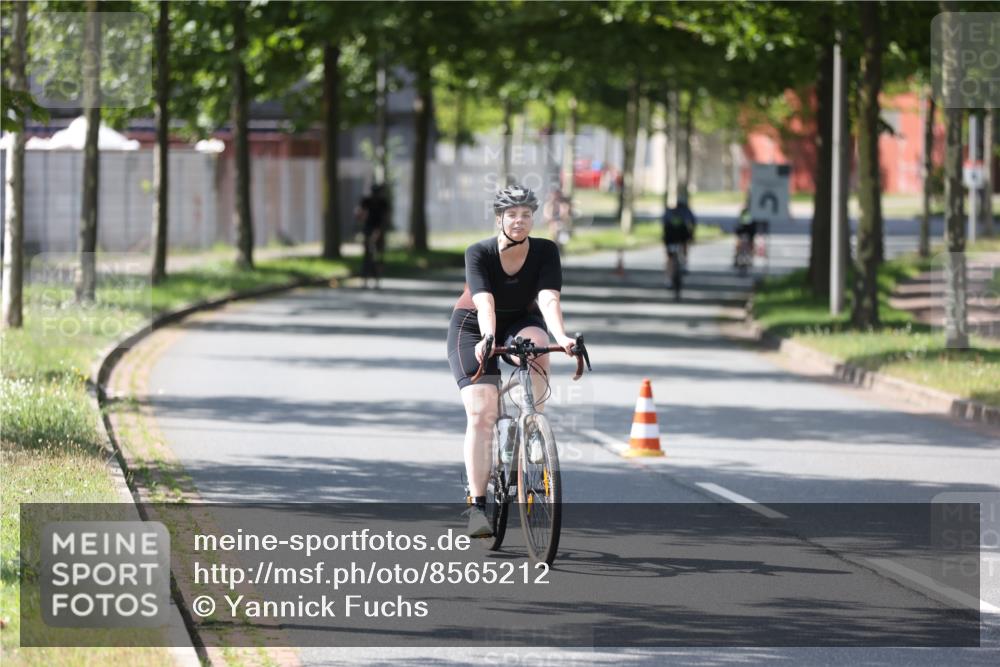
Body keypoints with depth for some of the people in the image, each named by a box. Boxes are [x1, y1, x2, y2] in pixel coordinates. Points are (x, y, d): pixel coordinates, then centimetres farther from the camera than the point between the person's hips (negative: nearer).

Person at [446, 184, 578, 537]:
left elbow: (548, 299, -31)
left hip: (520, 322, 2)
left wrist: (561, 336, -49)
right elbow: (484, 302, -37)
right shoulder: (479, 253, -23)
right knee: (481, 413, -16)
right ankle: (477, 505, -14)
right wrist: (487, 339, -55)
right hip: (473, 327, -2)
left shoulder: (545, 252, -18)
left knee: (535, 345, -36)